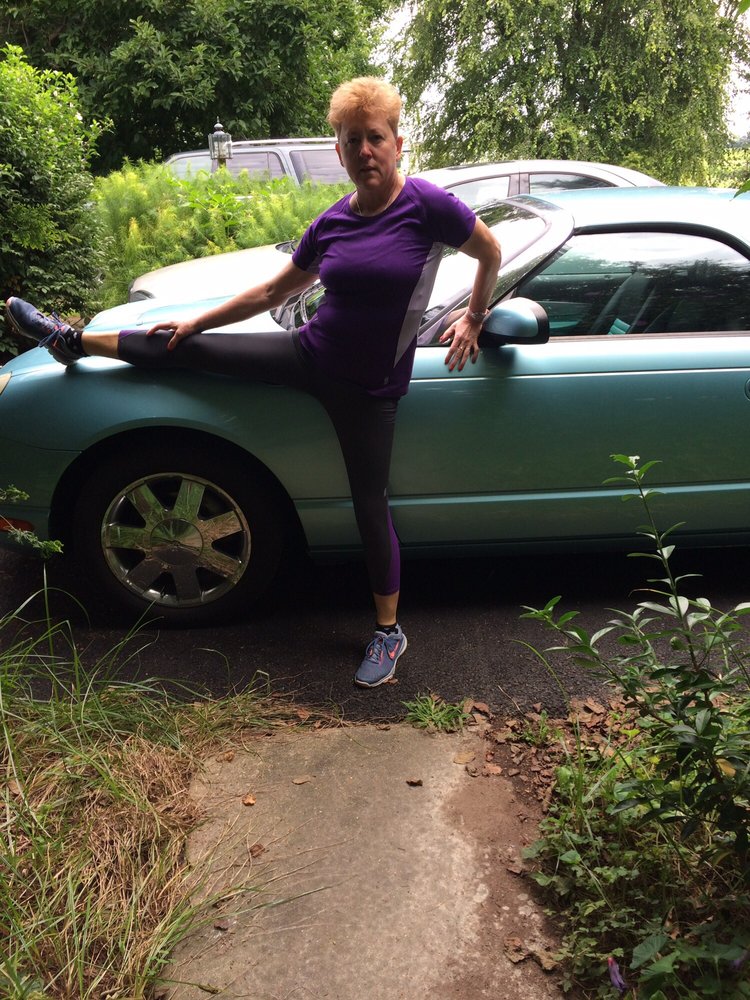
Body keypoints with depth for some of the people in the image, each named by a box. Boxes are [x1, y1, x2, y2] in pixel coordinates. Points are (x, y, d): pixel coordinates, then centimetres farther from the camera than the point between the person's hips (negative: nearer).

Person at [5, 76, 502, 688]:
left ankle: (389, 634, 20)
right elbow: (271, 294, 11)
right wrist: (197, 321, 13)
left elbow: (491, 254, 0)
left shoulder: (427, 205, -14)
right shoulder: (332, 223, 1)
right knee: (186, 347, 7)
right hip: (311, 354, 5)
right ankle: (72, 341, 30)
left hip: (371, 389, -4)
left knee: (370, 506, 2)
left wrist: (472, 321, 6)